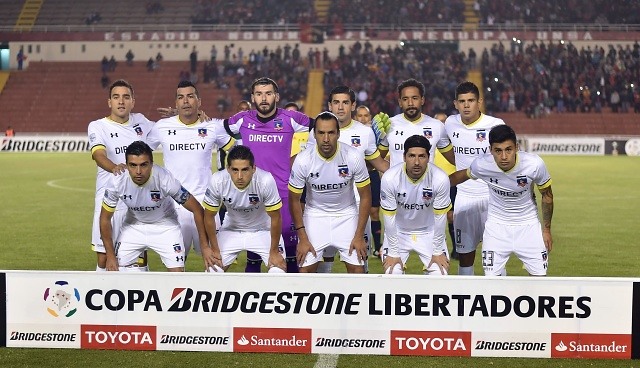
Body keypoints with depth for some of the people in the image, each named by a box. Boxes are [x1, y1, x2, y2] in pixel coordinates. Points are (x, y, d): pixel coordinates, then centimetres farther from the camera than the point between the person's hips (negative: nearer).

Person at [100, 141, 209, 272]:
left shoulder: (165, 179, -33)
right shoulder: (117, 182, -27)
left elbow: (197, 209, -22)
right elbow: (105, 218, -10)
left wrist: (205, 246, -21)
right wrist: (110, 255, -10)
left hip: (165, 226, -2)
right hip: (133, 226, 2)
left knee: (177, 273, -15)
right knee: (115, 268, -6)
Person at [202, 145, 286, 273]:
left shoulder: (266, 180, -34)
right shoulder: (217, 181, -28)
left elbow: (275, 218, -20)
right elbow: (209, 217, -11)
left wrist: (274, 251, -13)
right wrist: (215, 250, -6)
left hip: (263, 230, -1)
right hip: (232, 229, 2)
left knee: (278, 270, -17)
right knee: (213, 269, -9)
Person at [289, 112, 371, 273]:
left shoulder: (353, 157, -19)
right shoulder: (303, 160, -19)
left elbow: (365, 197, -8)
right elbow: (294, 200, -6)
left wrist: (359, 236, -10)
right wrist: (303, 238, -8)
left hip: (347, 214, 0)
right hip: (315, 214, 0)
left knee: (357, 269, -8)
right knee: (305, 269, -8)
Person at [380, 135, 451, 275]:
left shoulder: (440, 178, -25)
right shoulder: (389, 178, -26)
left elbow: (440, 217, -14)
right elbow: (389, 217, -16)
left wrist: (438, 252, -8)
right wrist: (393, 253, -11)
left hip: (429, 232, 0)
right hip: (398, 231, 0)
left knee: (439, 274, -11)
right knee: (392, 273, -13)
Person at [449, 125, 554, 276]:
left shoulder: (534, 164, -25)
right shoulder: (482, 165, -23)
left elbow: (547, 195, -6)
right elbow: (461, 175, 1)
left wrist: (546, 229, 2)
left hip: (528, 224, 0)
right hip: (496, 225, 0)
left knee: (539, 275, 0)